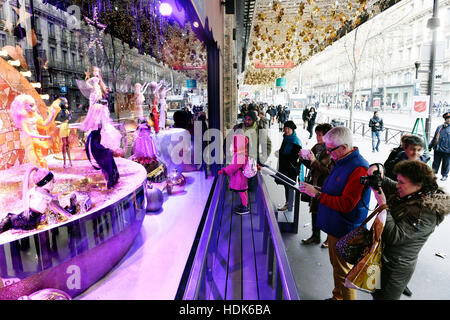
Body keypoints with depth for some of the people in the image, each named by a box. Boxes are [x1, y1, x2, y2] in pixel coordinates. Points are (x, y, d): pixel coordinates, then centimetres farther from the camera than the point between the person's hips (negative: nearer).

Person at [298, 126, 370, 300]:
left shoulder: (359, 168, -25)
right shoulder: (342, 162, 7)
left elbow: (346, 204, -28)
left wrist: (317, 194, -23)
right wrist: (316, 189, 2)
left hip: (345, 231, -10)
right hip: (335, 226, 10)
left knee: (343, 272, 6)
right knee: (336, 266, 25)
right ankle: (337, 297, 43)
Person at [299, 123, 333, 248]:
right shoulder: (317, 147, 6)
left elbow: (329, 171, -24)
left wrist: (314, 161, -27)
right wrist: (304, 158, -3)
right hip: (315, 184, 8)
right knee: (314, 210, 16)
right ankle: (315, 236, 33)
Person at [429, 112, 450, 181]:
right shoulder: (439, 127, 8)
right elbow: (434, 138, 16)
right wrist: (430, 146, 18)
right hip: (437, 149, 3)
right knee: (436, 162, 13)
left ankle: (444, 175, 26)